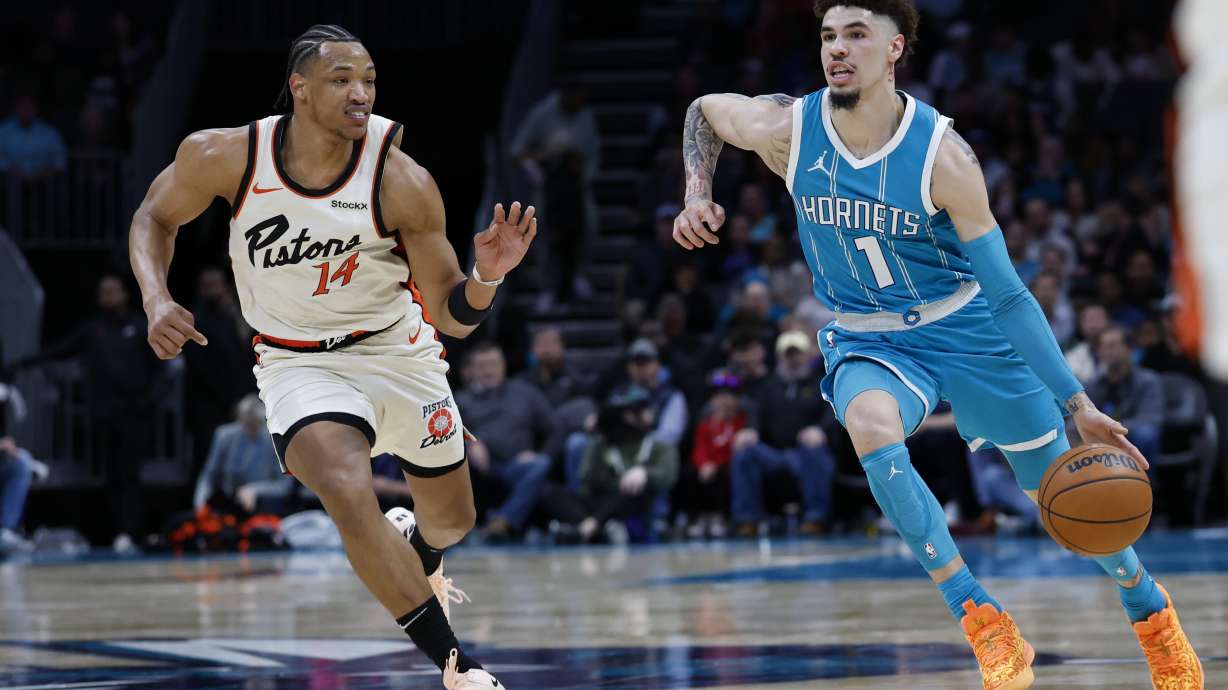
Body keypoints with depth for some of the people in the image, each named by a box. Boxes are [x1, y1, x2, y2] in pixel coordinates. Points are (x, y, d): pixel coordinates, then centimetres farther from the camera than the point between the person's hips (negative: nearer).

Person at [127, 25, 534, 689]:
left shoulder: (402, 183, -22)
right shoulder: (223, 156, -20)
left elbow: (453, 317, -15)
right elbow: (155, 217, 1)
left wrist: (487, 275, -36)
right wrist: (157, 301, -15)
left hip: (400, 351, 2)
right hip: (300, 364, -2)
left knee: (452, 520, 18)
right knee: (348, 497, -30)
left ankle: (416, 561, 59)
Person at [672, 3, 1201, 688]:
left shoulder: (942, 155, -23)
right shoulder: (787, 131, -16)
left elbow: (1006, 292, -19)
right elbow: (705, 109, 9)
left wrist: (1080, 404, -23)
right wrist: (698, 195, -7)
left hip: (963, 327, -1)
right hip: (867, 342, 1)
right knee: (870, 427, -34)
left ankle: (1151, 608, 36)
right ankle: (983, 620, -27)